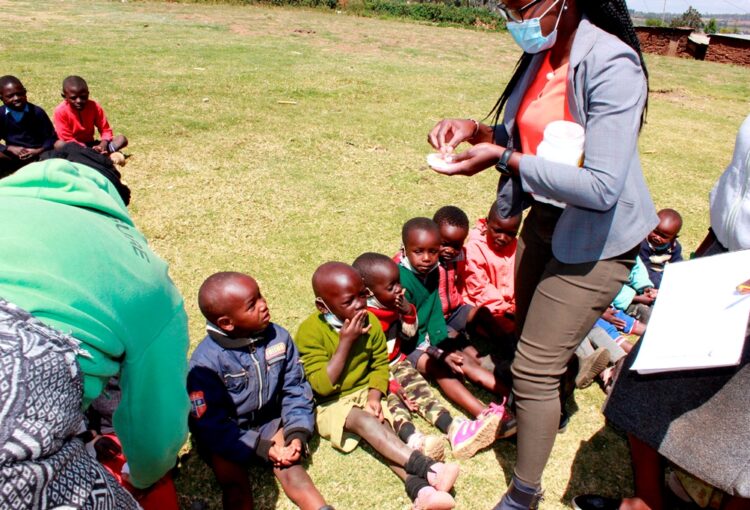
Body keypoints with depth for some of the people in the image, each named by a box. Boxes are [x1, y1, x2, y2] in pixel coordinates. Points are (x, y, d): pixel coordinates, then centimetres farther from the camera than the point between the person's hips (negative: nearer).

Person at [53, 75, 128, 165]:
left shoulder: (94, 107, -8)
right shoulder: (61, 111, -16)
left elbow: (105, 130, -5)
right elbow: (67, 139, -19)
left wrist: (103, 145, -28)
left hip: (90, 144, 3)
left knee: (122, 139, -13)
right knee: (59, 145, -40)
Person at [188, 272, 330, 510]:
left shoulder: (278, 337, -12)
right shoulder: (205, 363, -22)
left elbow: (295, 390, -4)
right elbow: (211, 427, -18)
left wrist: (298, 433, -17)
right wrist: (261, 448, -22)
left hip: (270, 423, 3)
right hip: (226, 435, -2)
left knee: (287, 466, -22)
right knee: (234, 485, -21)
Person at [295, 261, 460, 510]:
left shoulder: (369, 320, -6)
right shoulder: (309, 332, -18)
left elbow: (380, 364, 3)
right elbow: (322, 386, -22)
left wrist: (374, 396, -14)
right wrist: (345, 341, -25)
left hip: (364, 392, 4)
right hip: (329, 405, -3)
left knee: (379, 424, -26)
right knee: (364, 420, -31)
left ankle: (418, 488, -43)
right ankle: (426, 467, -42)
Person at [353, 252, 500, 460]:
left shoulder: (394, 305, 1)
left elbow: (409, 335, 13)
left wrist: (408, 313, -7)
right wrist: (391, 384, -26)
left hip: (397, 362, 6)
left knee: (420, 387, -17)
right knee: (392, 399, -30)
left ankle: (452, 429, -37)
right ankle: (413, 439, -58)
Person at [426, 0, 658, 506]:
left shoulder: (611, 64, -24)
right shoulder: (541, 55, -1)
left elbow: (602, 186, -29)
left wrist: (502, 158, -27)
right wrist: (477, 130, -9)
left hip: (594, 241, -8)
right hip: (543, 221, 8)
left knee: (534, 368, -3)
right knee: (533, 341, 25)